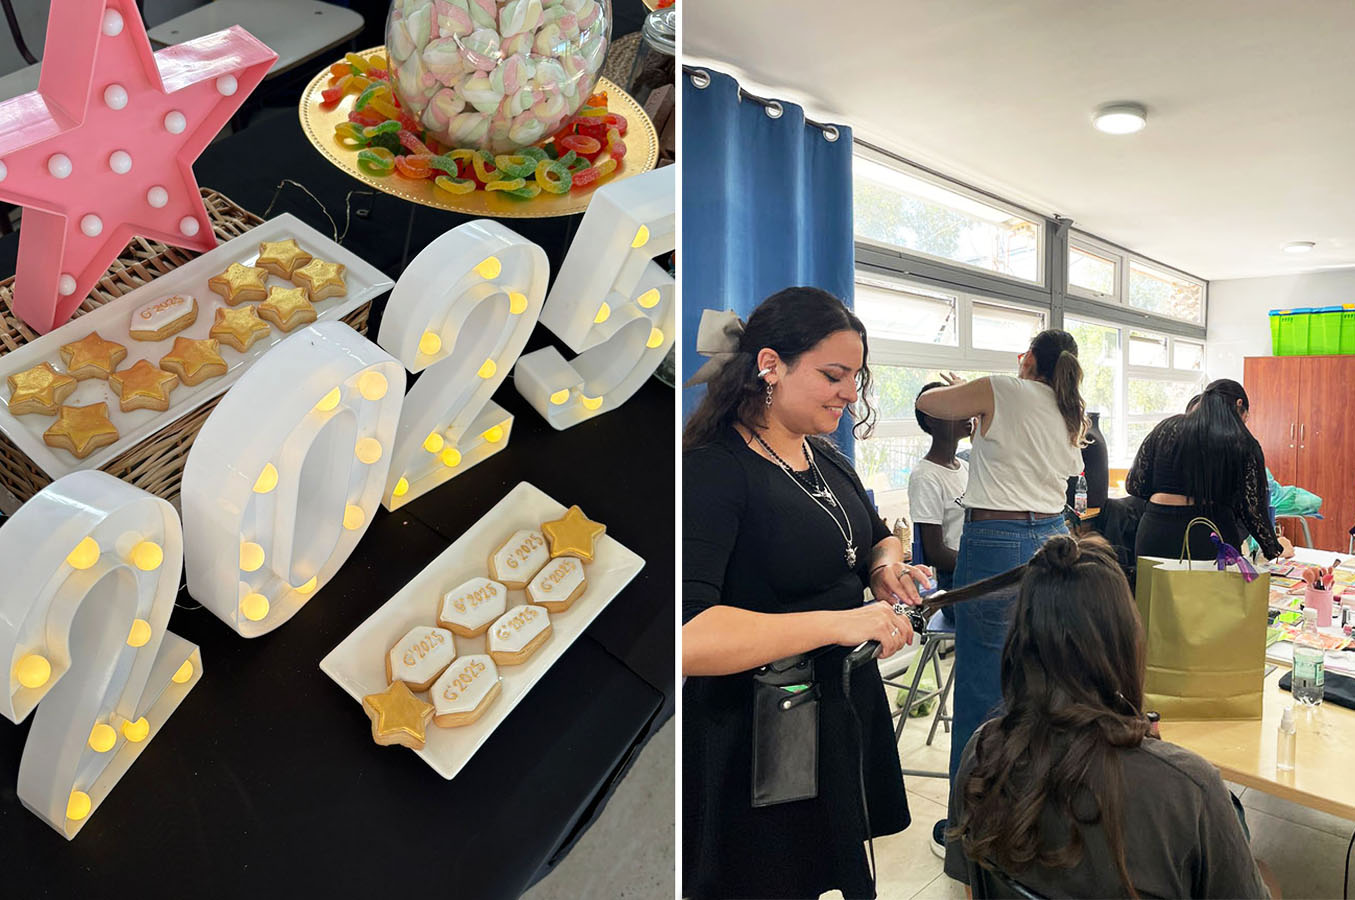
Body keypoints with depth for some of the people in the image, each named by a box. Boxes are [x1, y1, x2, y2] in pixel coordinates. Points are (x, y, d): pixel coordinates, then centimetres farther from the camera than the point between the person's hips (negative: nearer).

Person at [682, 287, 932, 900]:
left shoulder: (827, 460, 7)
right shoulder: (709, 470, -21)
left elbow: (878, 537, 23)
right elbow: (689, 634, -32)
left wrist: (886, 567, 0)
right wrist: (838, 623, -33)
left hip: (847, 710, 8)